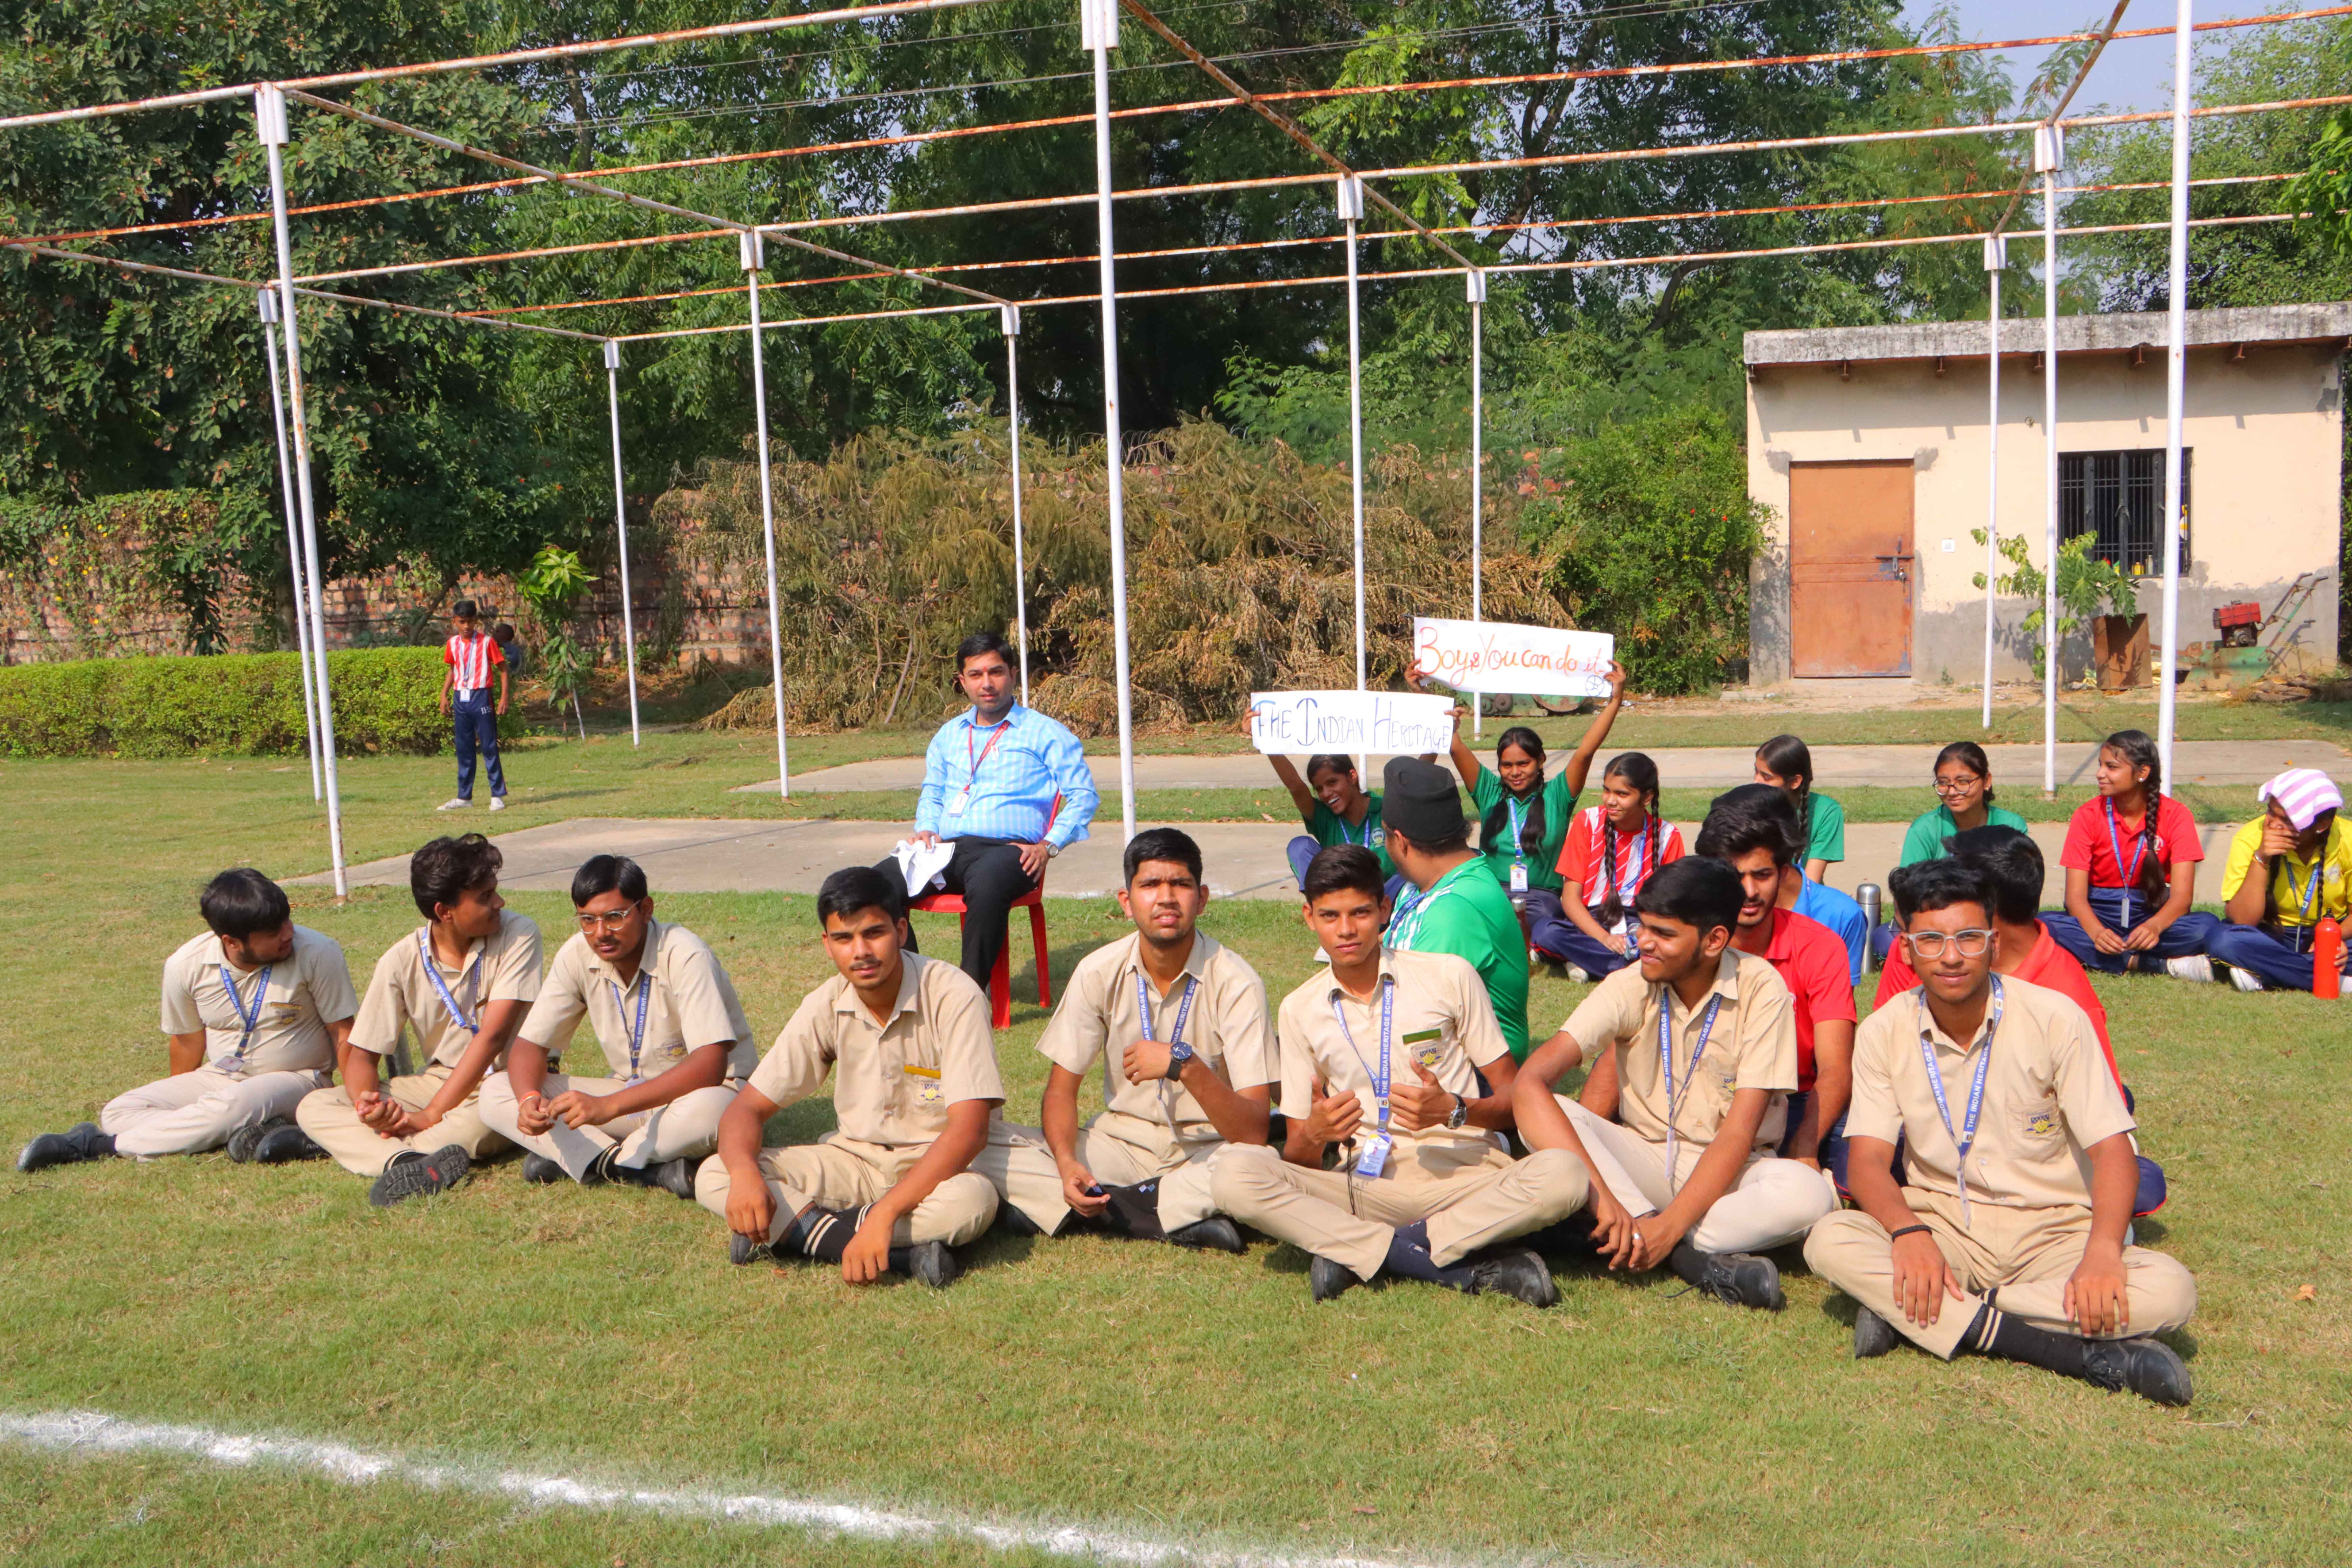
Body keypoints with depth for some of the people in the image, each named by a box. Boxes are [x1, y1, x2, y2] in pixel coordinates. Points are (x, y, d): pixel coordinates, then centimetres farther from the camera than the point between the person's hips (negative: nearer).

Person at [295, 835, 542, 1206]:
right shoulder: (402, 962, -5)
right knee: (313, 1106, -14)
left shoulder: (517, 935, -13)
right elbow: (361, 1055, -2)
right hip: (437, 1081, 4)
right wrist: (366, 1102, -26)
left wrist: (432, 1115, -24)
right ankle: (409, 1163, -42)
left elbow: (492, 1036, -19)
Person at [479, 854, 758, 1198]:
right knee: (495, 1093, -13)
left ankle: (585, 1159, -18)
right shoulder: (576, 957, -7)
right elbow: (530, 1044, -3)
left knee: (708, 1110, -42)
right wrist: (529, 1098, -27)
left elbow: (710, 1066, -32)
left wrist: (608, 1106, -39)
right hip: (630, 1093, 6)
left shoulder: (684, 956, -23)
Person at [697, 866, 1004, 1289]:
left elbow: (969, 1128, -27)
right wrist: (744, 1172, -28)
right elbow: (748, 1107, -4)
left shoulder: (953, 996, -20)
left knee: (970, 1201, -40)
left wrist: (884, 1213, -38)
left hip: (942, 1163, -4)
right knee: (714, 1178, -17)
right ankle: (901, 1253, -27)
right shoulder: (825, 1007, -6)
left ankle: (792, 1229, -23)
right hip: (857, 1158, 4)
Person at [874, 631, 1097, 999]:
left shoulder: (1044, 732, 10)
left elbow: (1083, 793, 4)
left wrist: (1049, 846, -9)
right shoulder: (949, 735, 26)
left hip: (1008, 848, -5)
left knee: (985, 886, -42)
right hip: (946, 848, 5)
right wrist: (927, 829, 12)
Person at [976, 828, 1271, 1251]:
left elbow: (1253, 1132, -20)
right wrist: (1067, 1163, -20)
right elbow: (1061, 1089, 0)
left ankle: (1107, 1209, -19)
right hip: (1122, 1142, 3)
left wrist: (1185, 1065, -36)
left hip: (1207, 1151, -3)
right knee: (985, 1157, -19)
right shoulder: (1099, 973, -6)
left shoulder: (1235, 982, -16)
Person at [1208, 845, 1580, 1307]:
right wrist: (1315, 1134, -14)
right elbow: (1297, 1157, 11)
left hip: (1464, 1174, -1)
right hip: (1363, 1186, 1)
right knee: (1232, 1173, -27)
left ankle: (1359, 1253, -24)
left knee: (1564, 1176, -32)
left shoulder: (1450, 977, 5)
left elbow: (1514, 1097, 6)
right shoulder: (1300, 1010, 11)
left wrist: (1454, 1110, -15)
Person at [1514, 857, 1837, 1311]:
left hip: (1731, 1172, -2)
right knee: (1550, 1113, -27)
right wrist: (1602, 1196, -35)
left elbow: (1739, 1131, -18)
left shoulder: (1761, 990, -15)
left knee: (1809, 1193, -34)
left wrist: (1670, 1226, -30)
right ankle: (1698, 1257, -30)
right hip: (1646, 1163, 2)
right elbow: (1529, 1083, -24)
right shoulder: (1629, 988, -12)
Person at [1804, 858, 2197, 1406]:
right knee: (1829, 1241, -29)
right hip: (1941, 1228, 1)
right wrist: (1908, 1232, -30)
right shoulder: (1884, 1033, -3)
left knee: (2170, 1290, -28)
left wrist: (2103, 1250, -30)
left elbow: (2112, 1148, -12)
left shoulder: (2054, 1018, -8)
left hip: (2051, 1231, 0)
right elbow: (1868, 1159, -8)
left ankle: (1907, 1309, -27)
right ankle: (2085, 1355, -32)